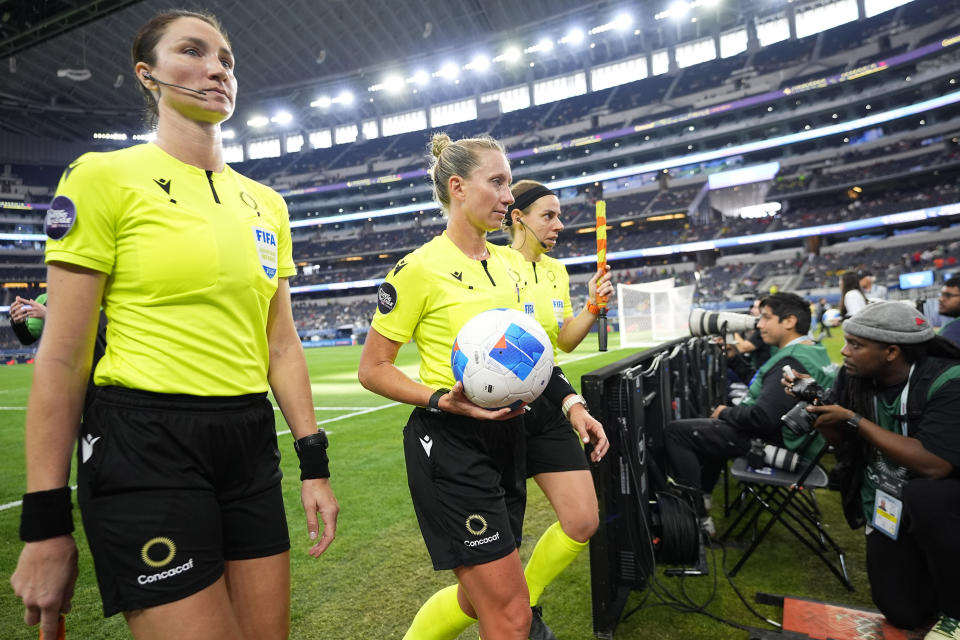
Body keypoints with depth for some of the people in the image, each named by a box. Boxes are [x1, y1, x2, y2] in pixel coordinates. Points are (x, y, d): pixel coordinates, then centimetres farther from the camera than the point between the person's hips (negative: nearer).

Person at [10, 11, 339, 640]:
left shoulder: (266, 203, 10)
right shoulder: (104, 176, -5)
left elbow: (280, 342, 10)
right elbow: (62, 357, -7)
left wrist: (314, 462, 7)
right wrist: (46, 523, -8)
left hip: (250, 442, 6)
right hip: (146, 446, -5)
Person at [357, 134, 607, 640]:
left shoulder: (509, 263, 9)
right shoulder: (420, 268, -12)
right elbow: (372, 369, -9)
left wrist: (569, 401, 7)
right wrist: (443, 401, -22)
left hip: (506, 435, 8)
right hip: (449, 445, -7)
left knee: (480, 599, 19)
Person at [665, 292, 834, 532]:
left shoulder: (791, 363, -25)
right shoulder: (814, 351, 7)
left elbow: (763, 417, -31)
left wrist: (725, 413, -14)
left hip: (772, 442, -11)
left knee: (676, 431, -9)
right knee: (709, 427, 30)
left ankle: (696, 518, -5)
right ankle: (701, 496, 29)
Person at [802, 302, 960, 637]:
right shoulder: (853, 376, -9)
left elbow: (933, 464, -35)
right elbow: (841, 439, 2)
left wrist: (853, 419, -30)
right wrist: (814, 402, -17)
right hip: (887, 506, 4)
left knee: (924, 495, -39)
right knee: (903, 612, -5)